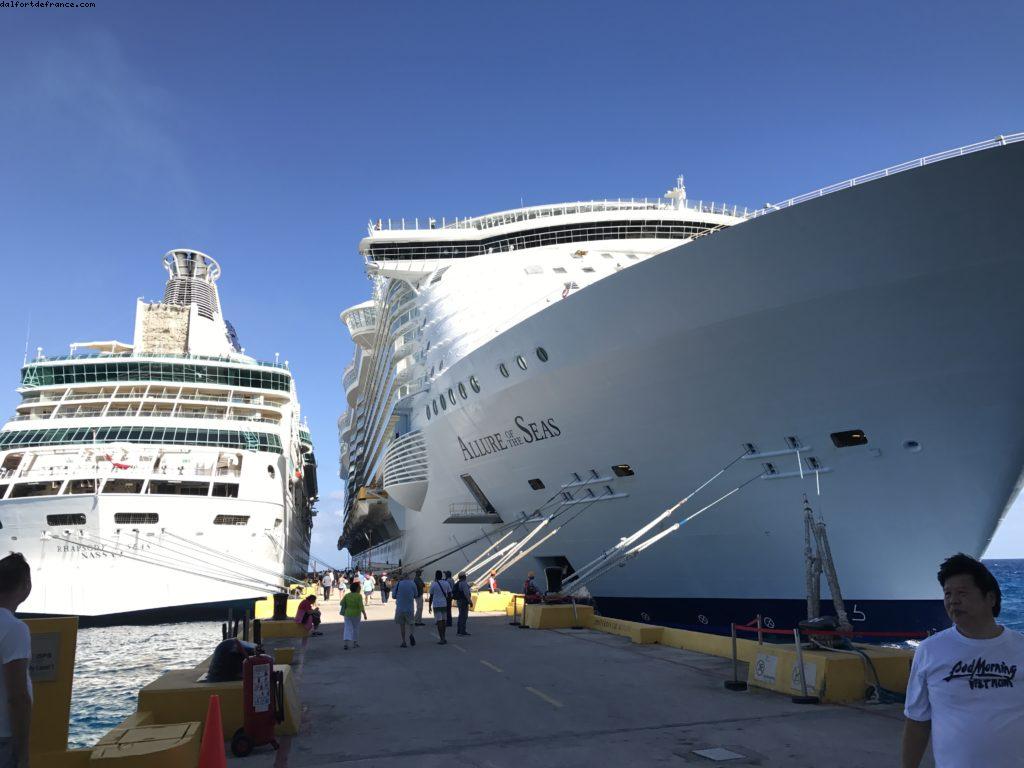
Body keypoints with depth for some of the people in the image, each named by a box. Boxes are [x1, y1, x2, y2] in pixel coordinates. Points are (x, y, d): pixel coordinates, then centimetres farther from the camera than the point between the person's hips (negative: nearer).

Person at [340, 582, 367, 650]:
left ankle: (346, 643, -13)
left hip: (347, 614, 3)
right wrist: (364, 614, -13)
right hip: (356, 614, -3)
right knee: (356, 628, 13)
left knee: (347, 628, 3)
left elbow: (342, 603, 1)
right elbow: (361, 606, -18)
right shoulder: (359, 596, -13)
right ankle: (355, 643, 20)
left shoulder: (347, 595, 0)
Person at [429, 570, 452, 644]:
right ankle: (443, 638, 21)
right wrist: (449, 603, 16)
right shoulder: (446, 583, 4)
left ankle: (442, 639, -8)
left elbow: (431, 596, -3)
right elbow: (449, 594, 7)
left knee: (439, 622, -3)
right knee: (444, 621, 14)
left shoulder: (433, 585, -7)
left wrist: (430, 606, 5)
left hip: (436, 605, -4)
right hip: (444, 604, 4)